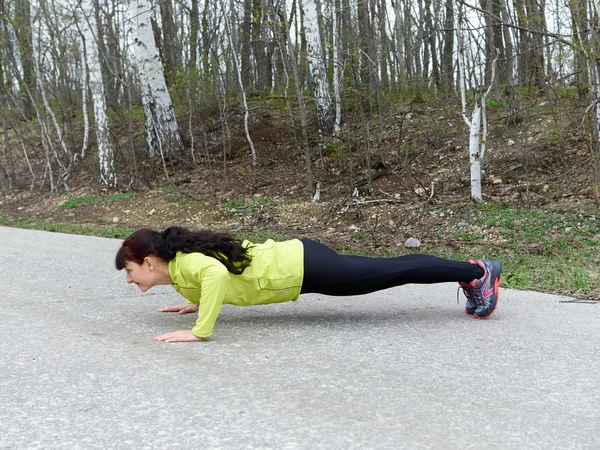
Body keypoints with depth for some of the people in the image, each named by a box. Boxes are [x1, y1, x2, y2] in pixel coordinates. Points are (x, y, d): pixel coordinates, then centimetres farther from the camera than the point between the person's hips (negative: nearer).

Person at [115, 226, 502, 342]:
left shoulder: (182, 264, -18)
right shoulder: (180, 258, 9)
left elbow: (216, 273, -41)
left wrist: (200, 331, -34)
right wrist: (195, 304, 22)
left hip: (300, 267, -8)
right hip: (292, 258, 8)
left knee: (393, 272, -2)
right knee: (389, 270, 13)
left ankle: (478, 272, 7)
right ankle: (472, 273, 22)